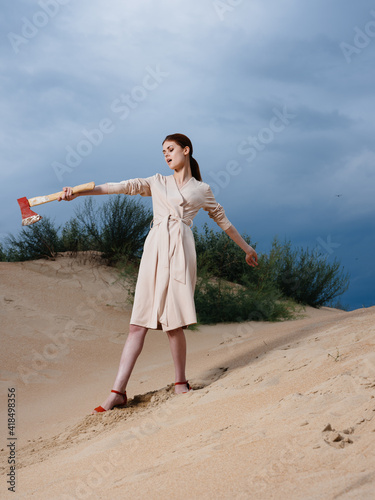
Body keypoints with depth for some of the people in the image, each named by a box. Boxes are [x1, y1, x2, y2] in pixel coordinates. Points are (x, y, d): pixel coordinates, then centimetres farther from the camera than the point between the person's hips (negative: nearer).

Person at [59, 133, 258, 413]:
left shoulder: (201, 190, 16)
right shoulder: (157, 183, 19)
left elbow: (223, 220, 25)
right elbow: (123, 187, 9)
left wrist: (246, 248, 31)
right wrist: (78, 192, -2)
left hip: (181, 250, -2)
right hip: (155, 248, 2)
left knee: (173, 321, -9)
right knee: (139, 322, -4)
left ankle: (180, 382, 9)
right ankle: (118, 392, -7)